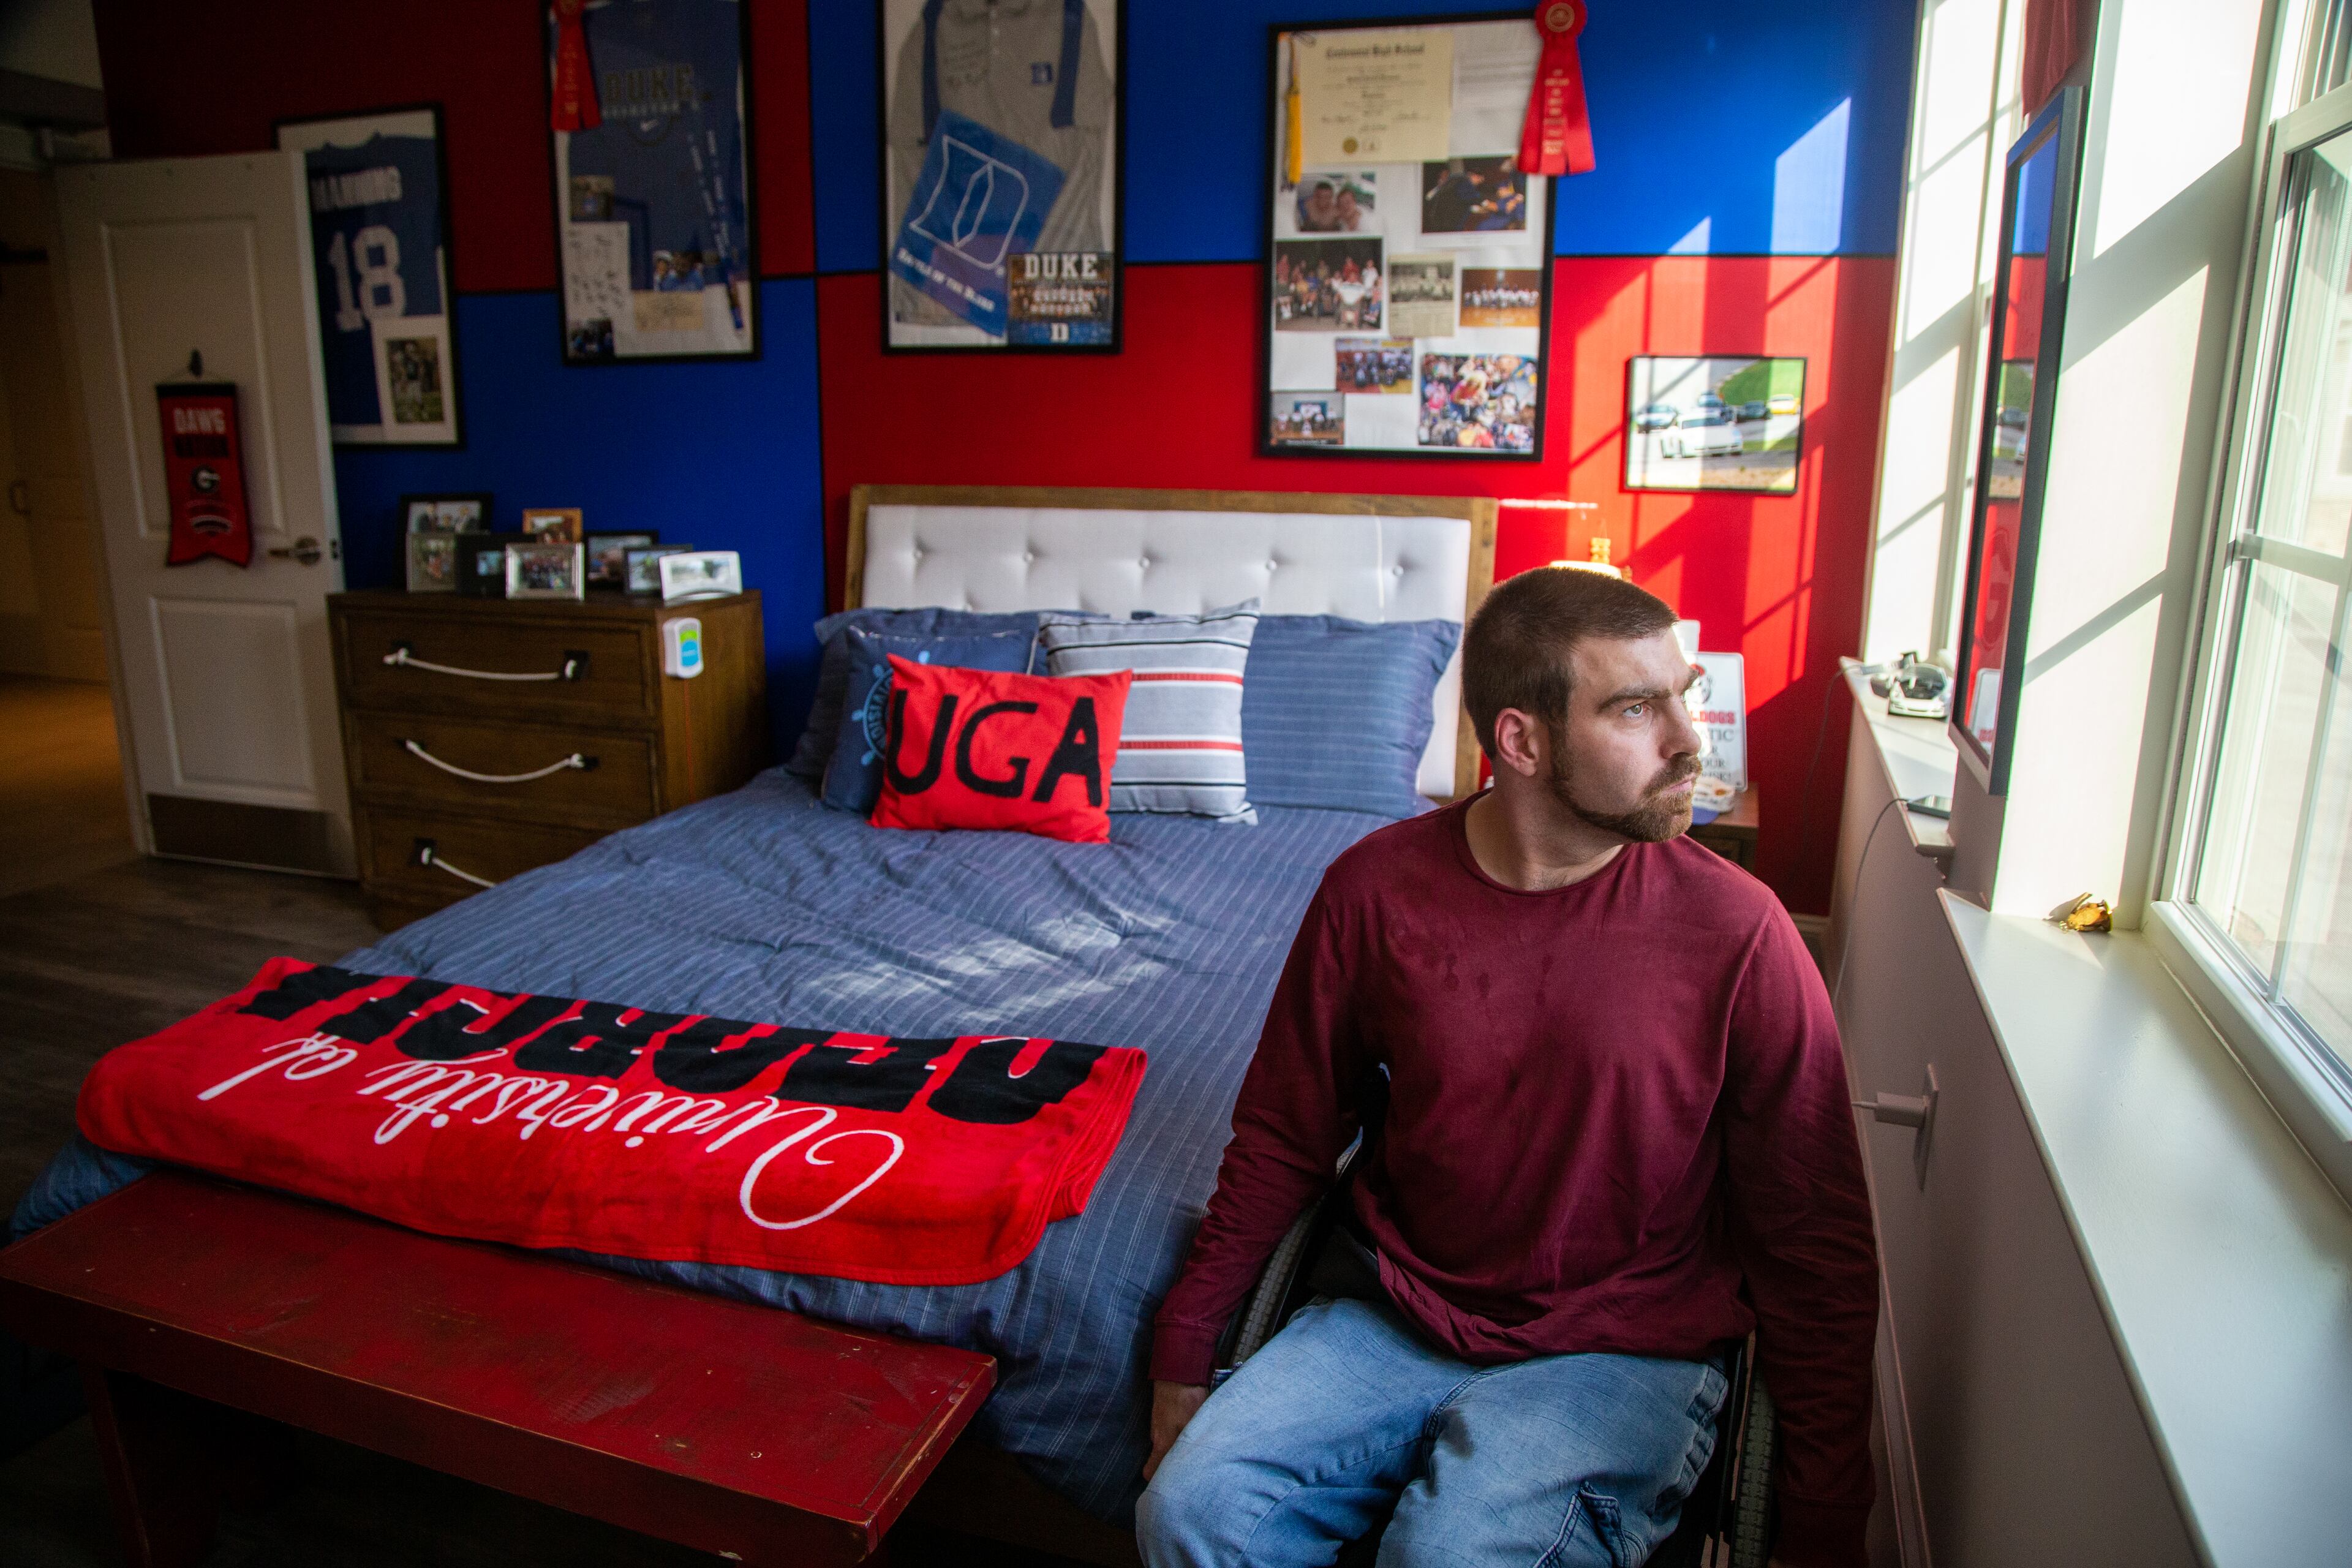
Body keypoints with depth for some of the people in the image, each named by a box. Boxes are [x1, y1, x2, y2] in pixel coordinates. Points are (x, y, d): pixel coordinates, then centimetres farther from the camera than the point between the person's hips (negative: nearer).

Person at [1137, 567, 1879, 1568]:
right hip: (1396, 1322, 2)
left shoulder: (1736, 931, -14)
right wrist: (1181, 1357, 6)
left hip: (1619, 1354, -2)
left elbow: (1819, 1249, -5)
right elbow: (1284, 1140, 4)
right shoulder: (1375, 888, -8)